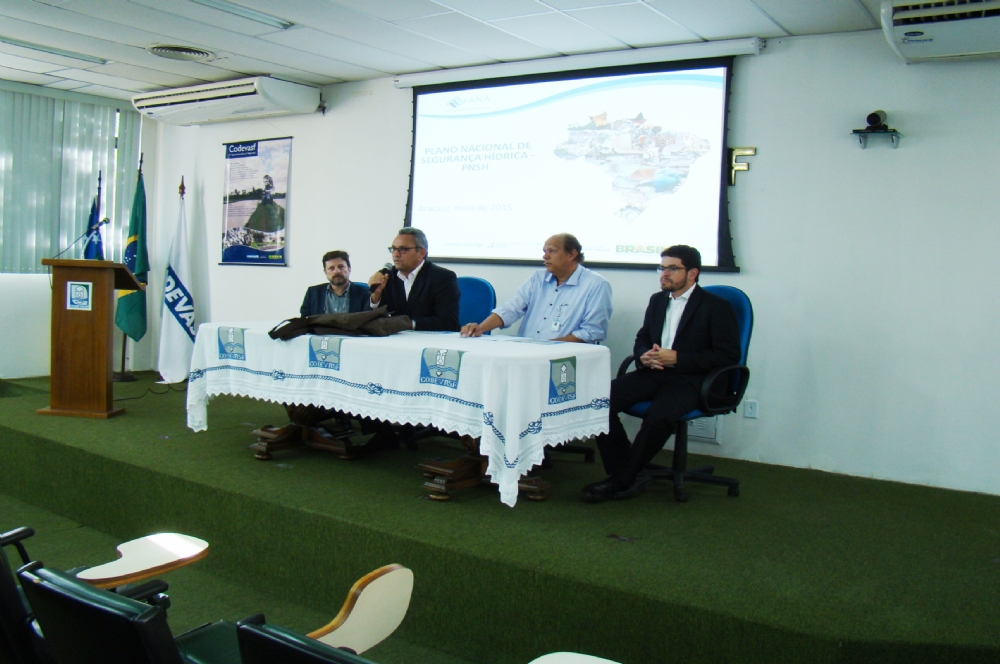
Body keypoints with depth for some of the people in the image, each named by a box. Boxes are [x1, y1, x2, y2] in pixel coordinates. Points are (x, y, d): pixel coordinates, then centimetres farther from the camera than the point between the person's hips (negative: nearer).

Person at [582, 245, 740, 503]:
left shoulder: (716, 306, -1)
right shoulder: (658, 300, 19)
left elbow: (728, 355, -9)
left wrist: (677, 358, -16)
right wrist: (644, 356, -2)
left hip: (691, 379, -6)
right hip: (654, 373, 6)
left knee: (659, 415, -36)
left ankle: (621, 481, -17)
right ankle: (623, 475, -12)